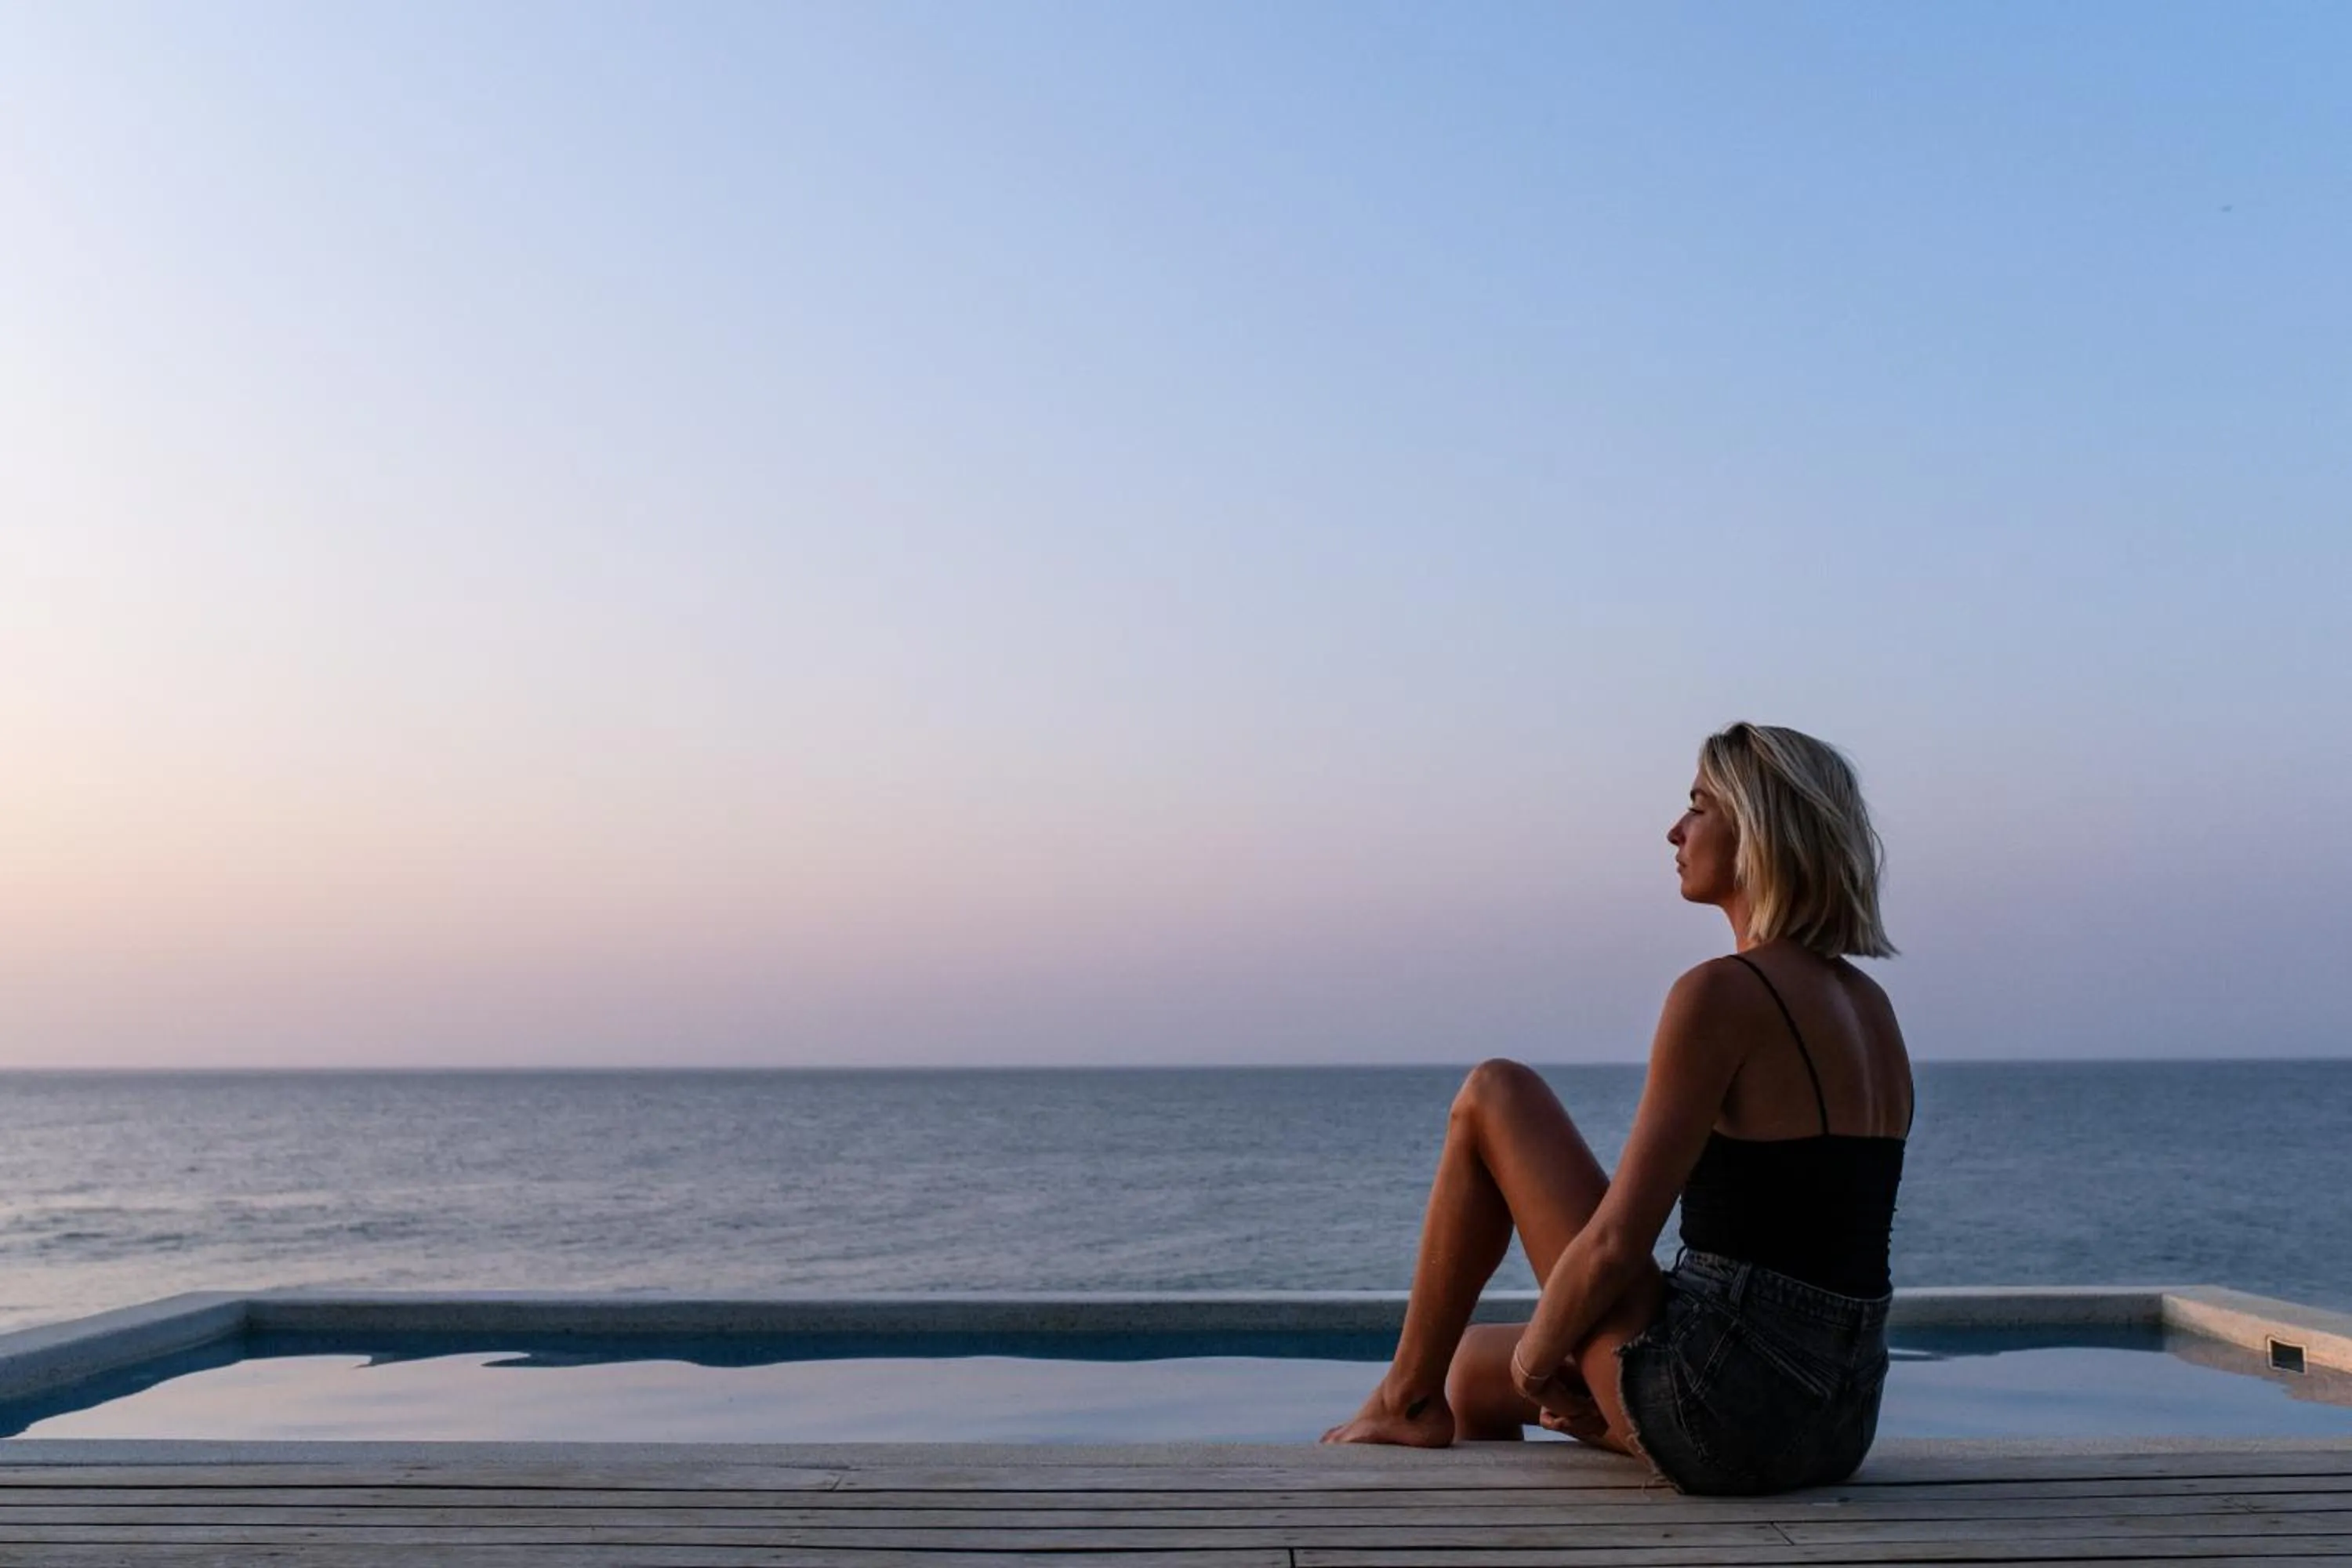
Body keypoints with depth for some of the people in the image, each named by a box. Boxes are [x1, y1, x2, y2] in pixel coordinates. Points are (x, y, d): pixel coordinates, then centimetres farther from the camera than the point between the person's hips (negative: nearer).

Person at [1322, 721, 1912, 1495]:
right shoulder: (1869, 1004, 11)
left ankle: (1408, 1400, 16)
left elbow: (1615, 1246, -20)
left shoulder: (1723, 995, -16)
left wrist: (1537, 1354, 1)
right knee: (1474, 1371, 28)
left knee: (1493, 1097, 5)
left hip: (1719, 1412, -8)